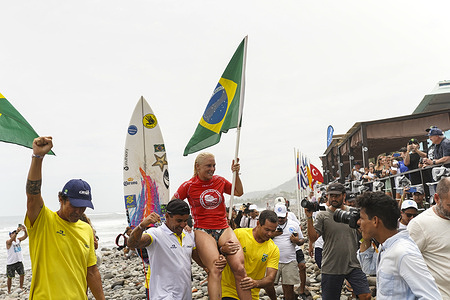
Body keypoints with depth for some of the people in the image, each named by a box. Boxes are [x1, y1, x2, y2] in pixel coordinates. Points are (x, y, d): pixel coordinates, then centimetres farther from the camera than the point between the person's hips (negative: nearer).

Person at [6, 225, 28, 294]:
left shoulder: (18, 240, 3)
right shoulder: (8, 242, -13)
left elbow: (25, 236, -11)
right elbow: (12, 239, -35)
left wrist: (25, 231, -33)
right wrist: (17, 232, -52)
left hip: (19, 261, 5)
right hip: (11, 263, -5)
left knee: (22, 274, 10)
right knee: (10, 277, 4)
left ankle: (21, 287, 27)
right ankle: (9, 291, 18)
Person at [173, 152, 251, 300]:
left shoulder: (219, 181, 11)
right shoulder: (188, 186, 2)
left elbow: (239, 192, 25)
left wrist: (236, 174, 11)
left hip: (223, 229, 3)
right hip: (203, 231, -3)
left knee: (239, 268, -16)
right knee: (215, 270, -26)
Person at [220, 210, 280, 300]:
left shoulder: (274, 250, -4)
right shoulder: (238, 233, -11)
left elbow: (270, 279, -10)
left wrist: (256, 283, -30)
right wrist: (222, 250, -29)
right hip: (228, 290, -4)